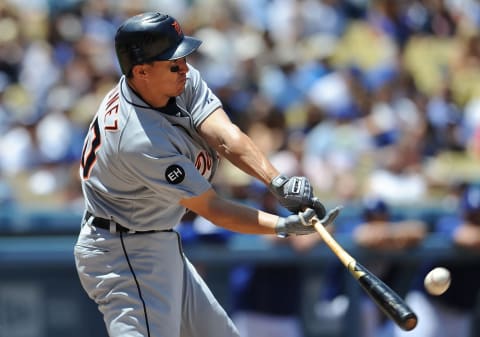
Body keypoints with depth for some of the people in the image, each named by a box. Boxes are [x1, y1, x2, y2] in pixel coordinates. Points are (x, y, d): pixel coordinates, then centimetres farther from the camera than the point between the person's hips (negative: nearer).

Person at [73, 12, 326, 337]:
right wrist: (286, 226, -30)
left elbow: (225, 138, -19)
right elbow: (212, 209, -24)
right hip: (122, 255, -10)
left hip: (159, 249, 10)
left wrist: (278, 181, -34)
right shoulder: (141, 141, -31)